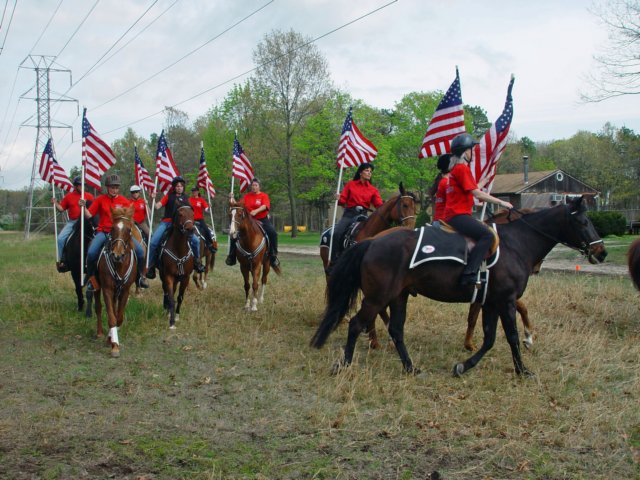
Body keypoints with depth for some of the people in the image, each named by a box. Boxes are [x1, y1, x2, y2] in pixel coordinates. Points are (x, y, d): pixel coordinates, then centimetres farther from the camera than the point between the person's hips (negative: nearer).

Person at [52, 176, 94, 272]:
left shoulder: (89, 196, 4)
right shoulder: (69, 196, 8)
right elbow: (61, 208, 11)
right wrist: (55, 203, -5)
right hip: (72, 222, 2)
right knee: (61, 238, -9)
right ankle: (61, 260, 5)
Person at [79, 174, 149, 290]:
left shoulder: (124, 201, 6)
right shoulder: (100, 199, 3)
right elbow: (89, 215, 1)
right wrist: (83, 207, -16)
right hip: (103, 232, -1)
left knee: (140, 250, -16)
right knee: (91, 252, -26)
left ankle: (140, 276, 7)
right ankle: (90, 277, 2)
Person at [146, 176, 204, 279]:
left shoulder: (185, 198, 13)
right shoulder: (169, 196, 5)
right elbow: (157, 207, -4)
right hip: (166, 222, -2)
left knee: (196, 240, -11)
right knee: (153, 242, -19)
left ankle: (196, 262, 11)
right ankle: (151, 267, -5)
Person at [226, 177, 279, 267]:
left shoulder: (264, 196, 0)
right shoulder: (247, 196, 10)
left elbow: (265, 206, -18)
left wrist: (256, 211, -35)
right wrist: (232, 198, -5)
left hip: (262, 220, -3)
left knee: (272, 232, -27)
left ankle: (273, 255, -16)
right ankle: (232, 256, 2)